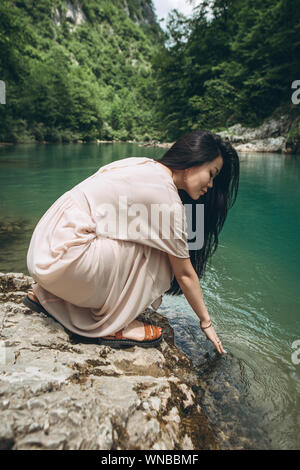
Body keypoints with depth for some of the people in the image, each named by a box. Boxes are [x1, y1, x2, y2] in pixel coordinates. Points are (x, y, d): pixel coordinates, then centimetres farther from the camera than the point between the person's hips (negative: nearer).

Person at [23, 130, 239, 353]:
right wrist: (206, 322, 9)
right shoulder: (166, 196, -14)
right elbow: (185, 274, -5)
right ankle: (115, 326, 1)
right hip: (62, 257, -9)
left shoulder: (144, 165, 10)